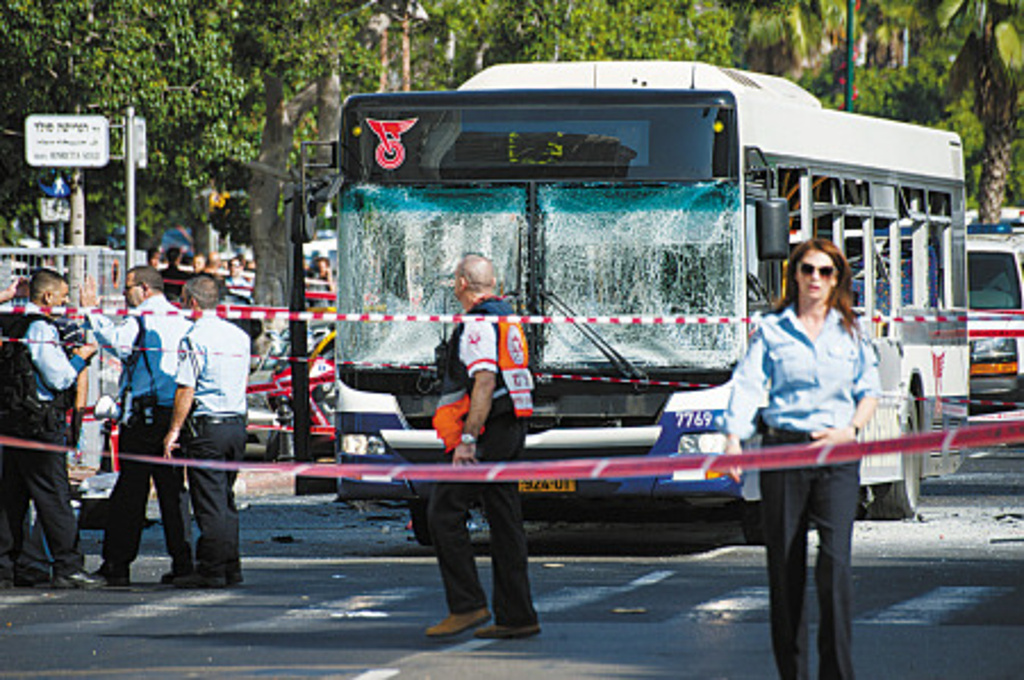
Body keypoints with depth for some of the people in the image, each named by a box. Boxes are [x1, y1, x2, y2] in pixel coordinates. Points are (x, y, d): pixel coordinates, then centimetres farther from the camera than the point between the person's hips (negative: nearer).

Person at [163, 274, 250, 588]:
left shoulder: (194, 338, -11)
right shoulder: (240, 336, 11)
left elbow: (186, 389, -14)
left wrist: (174, 430, -10)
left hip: (206, 426, -7)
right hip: (237, 424, 7)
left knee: (209, 502, -5)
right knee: (226, 498, 14)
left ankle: (211, 570, -5)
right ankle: (230, 567, 15)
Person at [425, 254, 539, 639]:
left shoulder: (478, 325, -13)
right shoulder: (508, 320, 18)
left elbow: (485, 383, -22)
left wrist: (468, 440, -24)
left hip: (486, 433, -10)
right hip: (511, 433, 10)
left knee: (444, 512, -7)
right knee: (505, 522, 9)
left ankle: (467, 605, -11)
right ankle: (516, 617, 8)